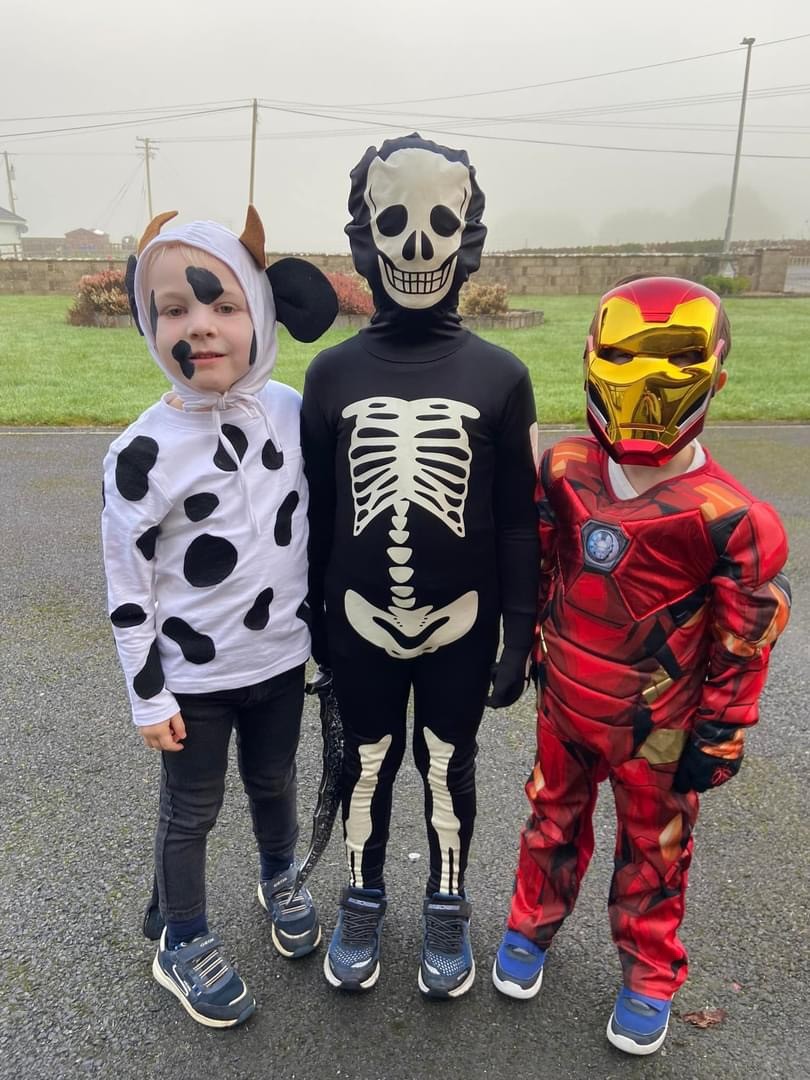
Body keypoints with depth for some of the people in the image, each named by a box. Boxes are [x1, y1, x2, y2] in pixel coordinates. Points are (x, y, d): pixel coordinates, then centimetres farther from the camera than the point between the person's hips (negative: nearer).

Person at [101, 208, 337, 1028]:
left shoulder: (292, 410, -9)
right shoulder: (143, 452, -20)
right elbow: (127, 585, -13)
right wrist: (147, 696, -9)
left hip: (280, 658, 4)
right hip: (194, 674, -3)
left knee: (274, 785, 25)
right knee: (190, 813, 16)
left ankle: (279, 883, 53)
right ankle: (182, 947, 41)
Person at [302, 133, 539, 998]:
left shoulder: (499, 376, -7)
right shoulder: (332, 373, -4)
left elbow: (518, 519, -2)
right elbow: (318, 512, 2)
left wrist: (519, 633, -2)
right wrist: (314, 619, 7)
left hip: (461, 623, 0)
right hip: (362, 621, 1)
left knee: (449, 769, 17)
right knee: (368, 765, 18)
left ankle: (447, 910, 42)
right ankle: (362, 902, 43)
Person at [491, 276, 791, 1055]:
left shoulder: (729, 519, -23)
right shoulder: (563, 472, -12)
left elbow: (743, 642, -13)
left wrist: (719, 738, -6)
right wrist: (530, 646, 11)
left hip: (656, 725, -3)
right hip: (564, 702, 3)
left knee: (653, 849, 21)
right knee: (553, 820, 24)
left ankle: (649, 974, 45)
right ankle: (532, 926, 50)